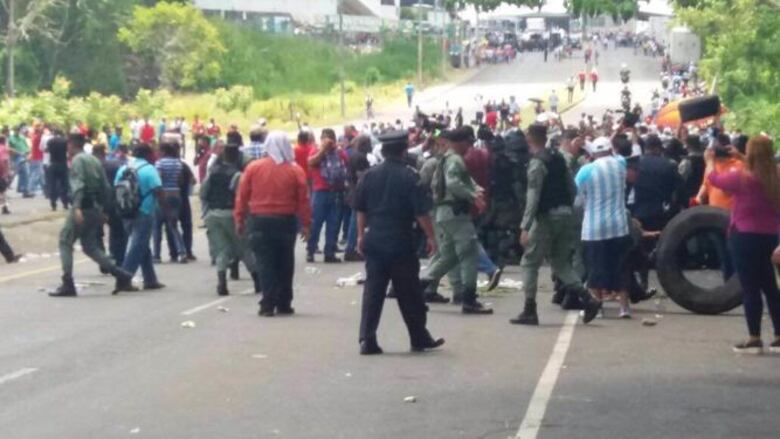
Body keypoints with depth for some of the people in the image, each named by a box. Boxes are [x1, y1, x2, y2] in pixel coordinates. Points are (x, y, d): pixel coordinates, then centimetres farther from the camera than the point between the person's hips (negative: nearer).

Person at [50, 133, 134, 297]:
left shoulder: (77, 160, -7)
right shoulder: (94, 160, 17)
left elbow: (78, 184, -21)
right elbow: (105, 187, 17)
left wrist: (77, 207, -31)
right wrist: (101, 207, 23)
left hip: (83, 208, -8)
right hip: (96, 208, 8)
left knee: (65, 241, 0)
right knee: (89, 246, 14)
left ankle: (68, 285, -6)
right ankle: (120, 274, 4)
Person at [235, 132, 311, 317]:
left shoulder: (253, 167, -3)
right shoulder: (295, 170, -4)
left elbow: (242, 196, -1)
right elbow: (303, 200, -3)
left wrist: (239, 219, 8)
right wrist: (305, 224, 4)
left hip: (259, 221, 0)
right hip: (286, 221, 0)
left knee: (265, 264, 1)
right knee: (285, 264, 11)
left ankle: (268, 304, -5)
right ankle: (284, 304, 16)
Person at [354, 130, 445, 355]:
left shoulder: (370, 175, 4)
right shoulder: (410, 176, -10)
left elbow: (360, 209, 10)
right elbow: (421, 212, -11)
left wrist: (361, 235, 20)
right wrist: (431, 237, -2)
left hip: (374, 241, 4)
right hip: (402, 243, -3)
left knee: (372, 292, 4)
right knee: (409, 294, 7)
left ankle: (367, 339, -4)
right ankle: (420, 338, 18)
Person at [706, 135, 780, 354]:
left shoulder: (743, 177, -15)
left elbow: (714, 177, 0)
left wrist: (710, 160, 20)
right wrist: (741, 160, 29)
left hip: (746, 237, -6)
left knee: (750, 288, -1)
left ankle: (754, 338, 2)